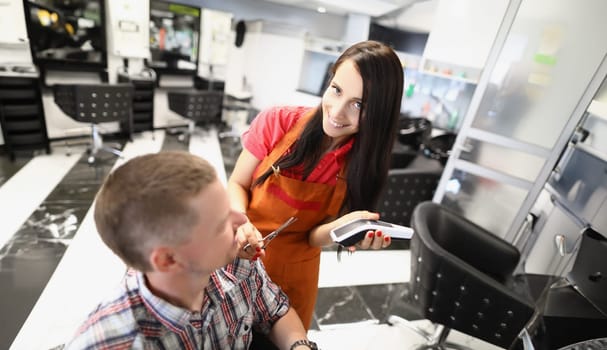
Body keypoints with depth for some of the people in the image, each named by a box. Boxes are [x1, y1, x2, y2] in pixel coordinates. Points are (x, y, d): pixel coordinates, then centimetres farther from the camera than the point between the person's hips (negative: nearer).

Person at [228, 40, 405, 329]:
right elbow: (237, 185, -8)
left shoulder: (365, 163, -15)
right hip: (241, 256, 0)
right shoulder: (277, 122, -19)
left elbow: (314, 237, -13)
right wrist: (241, 222, -29)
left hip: (294, 275, 1)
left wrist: (342, 226, -34)